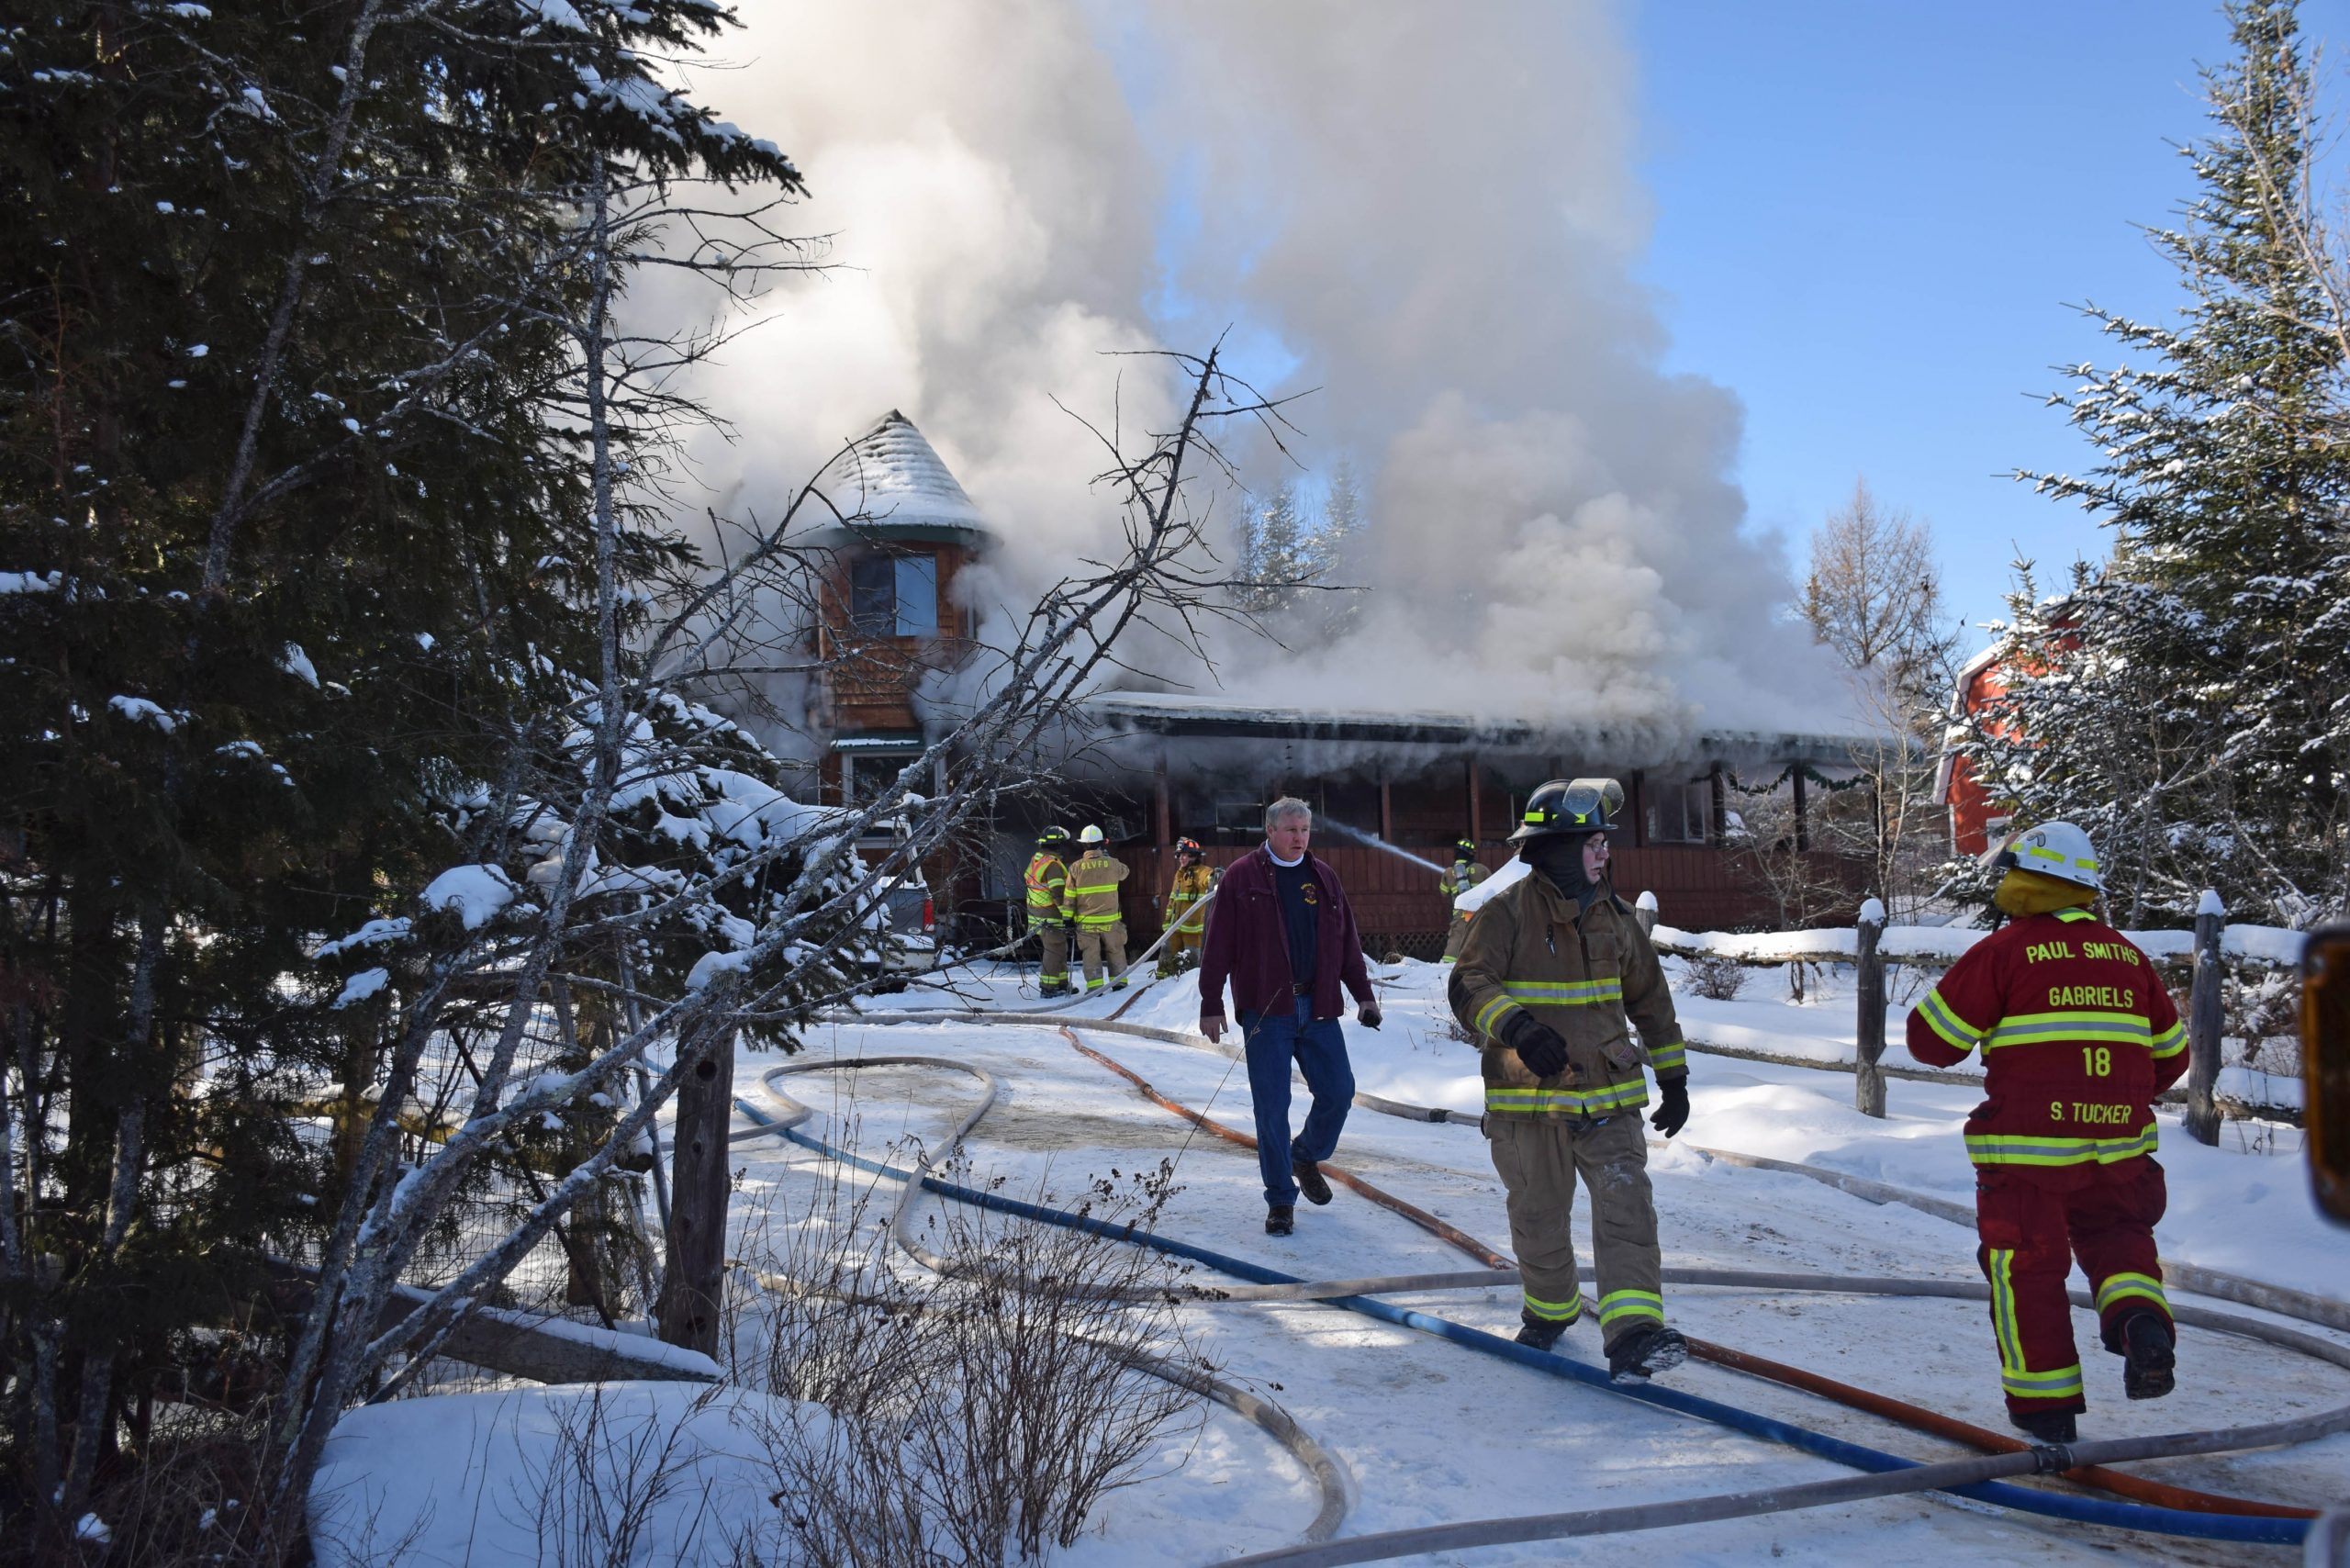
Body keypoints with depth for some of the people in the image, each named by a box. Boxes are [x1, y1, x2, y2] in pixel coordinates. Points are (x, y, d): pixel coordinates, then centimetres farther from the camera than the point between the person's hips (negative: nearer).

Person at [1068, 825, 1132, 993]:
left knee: (1091, 953, 4)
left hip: (1086, 921, -1)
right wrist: (1109, 856, 28)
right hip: (1110, 919, 1)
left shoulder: (1076, 868, -7)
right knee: (1115, 950, 15)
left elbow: (1069, 896, -3)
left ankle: (1094, 985, 1)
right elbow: (1124, 872, 18)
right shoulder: (1112, 864, -6)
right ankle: (1119, 981, 20)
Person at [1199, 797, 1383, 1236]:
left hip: (1318, 1008, 4)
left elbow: (1348, 942, 16)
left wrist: (1363, 994, 11)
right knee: (1272, 1107, -1)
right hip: (1265, 1011, -4)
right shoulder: (1241, 877, -3)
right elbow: (1218, 946, -5)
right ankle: (1280, 1200, 11)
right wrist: (1211, 1005, -8)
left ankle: (1307, 1156, 34)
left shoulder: (1323, 877, 11)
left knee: (1338, 1090, 5)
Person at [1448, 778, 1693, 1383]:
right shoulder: (1506, 913, -7)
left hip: (1609, 1097, 3)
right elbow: (1469, 986, -16)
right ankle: (1550, 1309, 34)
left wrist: (1673, 1077, 20)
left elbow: (1649, 998, 20)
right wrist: (1516, 1026, -34)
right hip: (1529, 1099, -3)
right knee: (1539, 1219, 9)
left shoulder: (1612, 915, 10)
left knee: (1626, 1204, -13)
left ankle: (1632, 1332, -18)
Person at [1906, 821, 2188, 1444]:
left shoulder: (2004, 950, -8)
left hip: (2030, 1149, -4)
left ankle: (2046, 1403, 13)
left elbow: (1933, 1040, -6)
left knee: (2026, 1265, 9)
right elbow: (2169, 1053, 17)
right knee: (2117, 1235, 26)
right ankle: (2141, 1318, -1)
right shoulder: (2126, 954, 8)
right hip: (2120, 1148, 4)